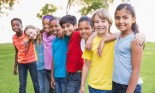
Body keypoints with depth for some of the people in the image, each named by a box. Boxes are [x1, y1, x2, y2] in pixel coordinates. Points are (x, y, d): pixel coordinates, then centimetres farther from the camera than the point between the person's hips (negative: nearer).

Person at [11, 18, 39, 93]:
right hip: (21, 63, 3)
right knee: (22, 85, 5)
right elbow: (17, 52, 9)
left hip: (31, 61, -3)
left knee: (36, 83, 6)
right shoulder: (14, 38, 0)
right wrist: (15, 66, 11)